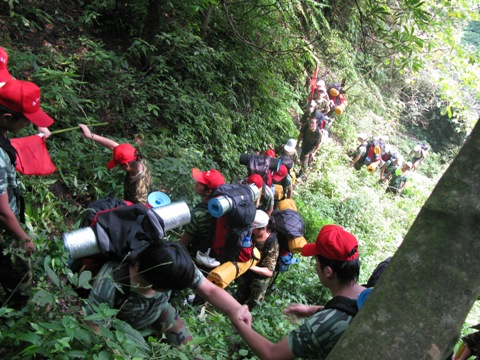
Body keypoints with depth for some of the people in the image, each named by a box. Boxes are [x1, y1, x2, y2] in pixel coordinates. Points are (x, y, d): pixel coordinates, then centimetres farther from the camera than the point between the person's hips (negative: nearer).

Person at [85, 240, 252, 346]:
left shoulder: (177, 266, -34)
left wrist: (237, 311, -47)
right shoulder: (107, 285, -43)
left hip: (158, 310, 3)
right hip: (120, 322, -2)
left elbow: (210, 290, -30)